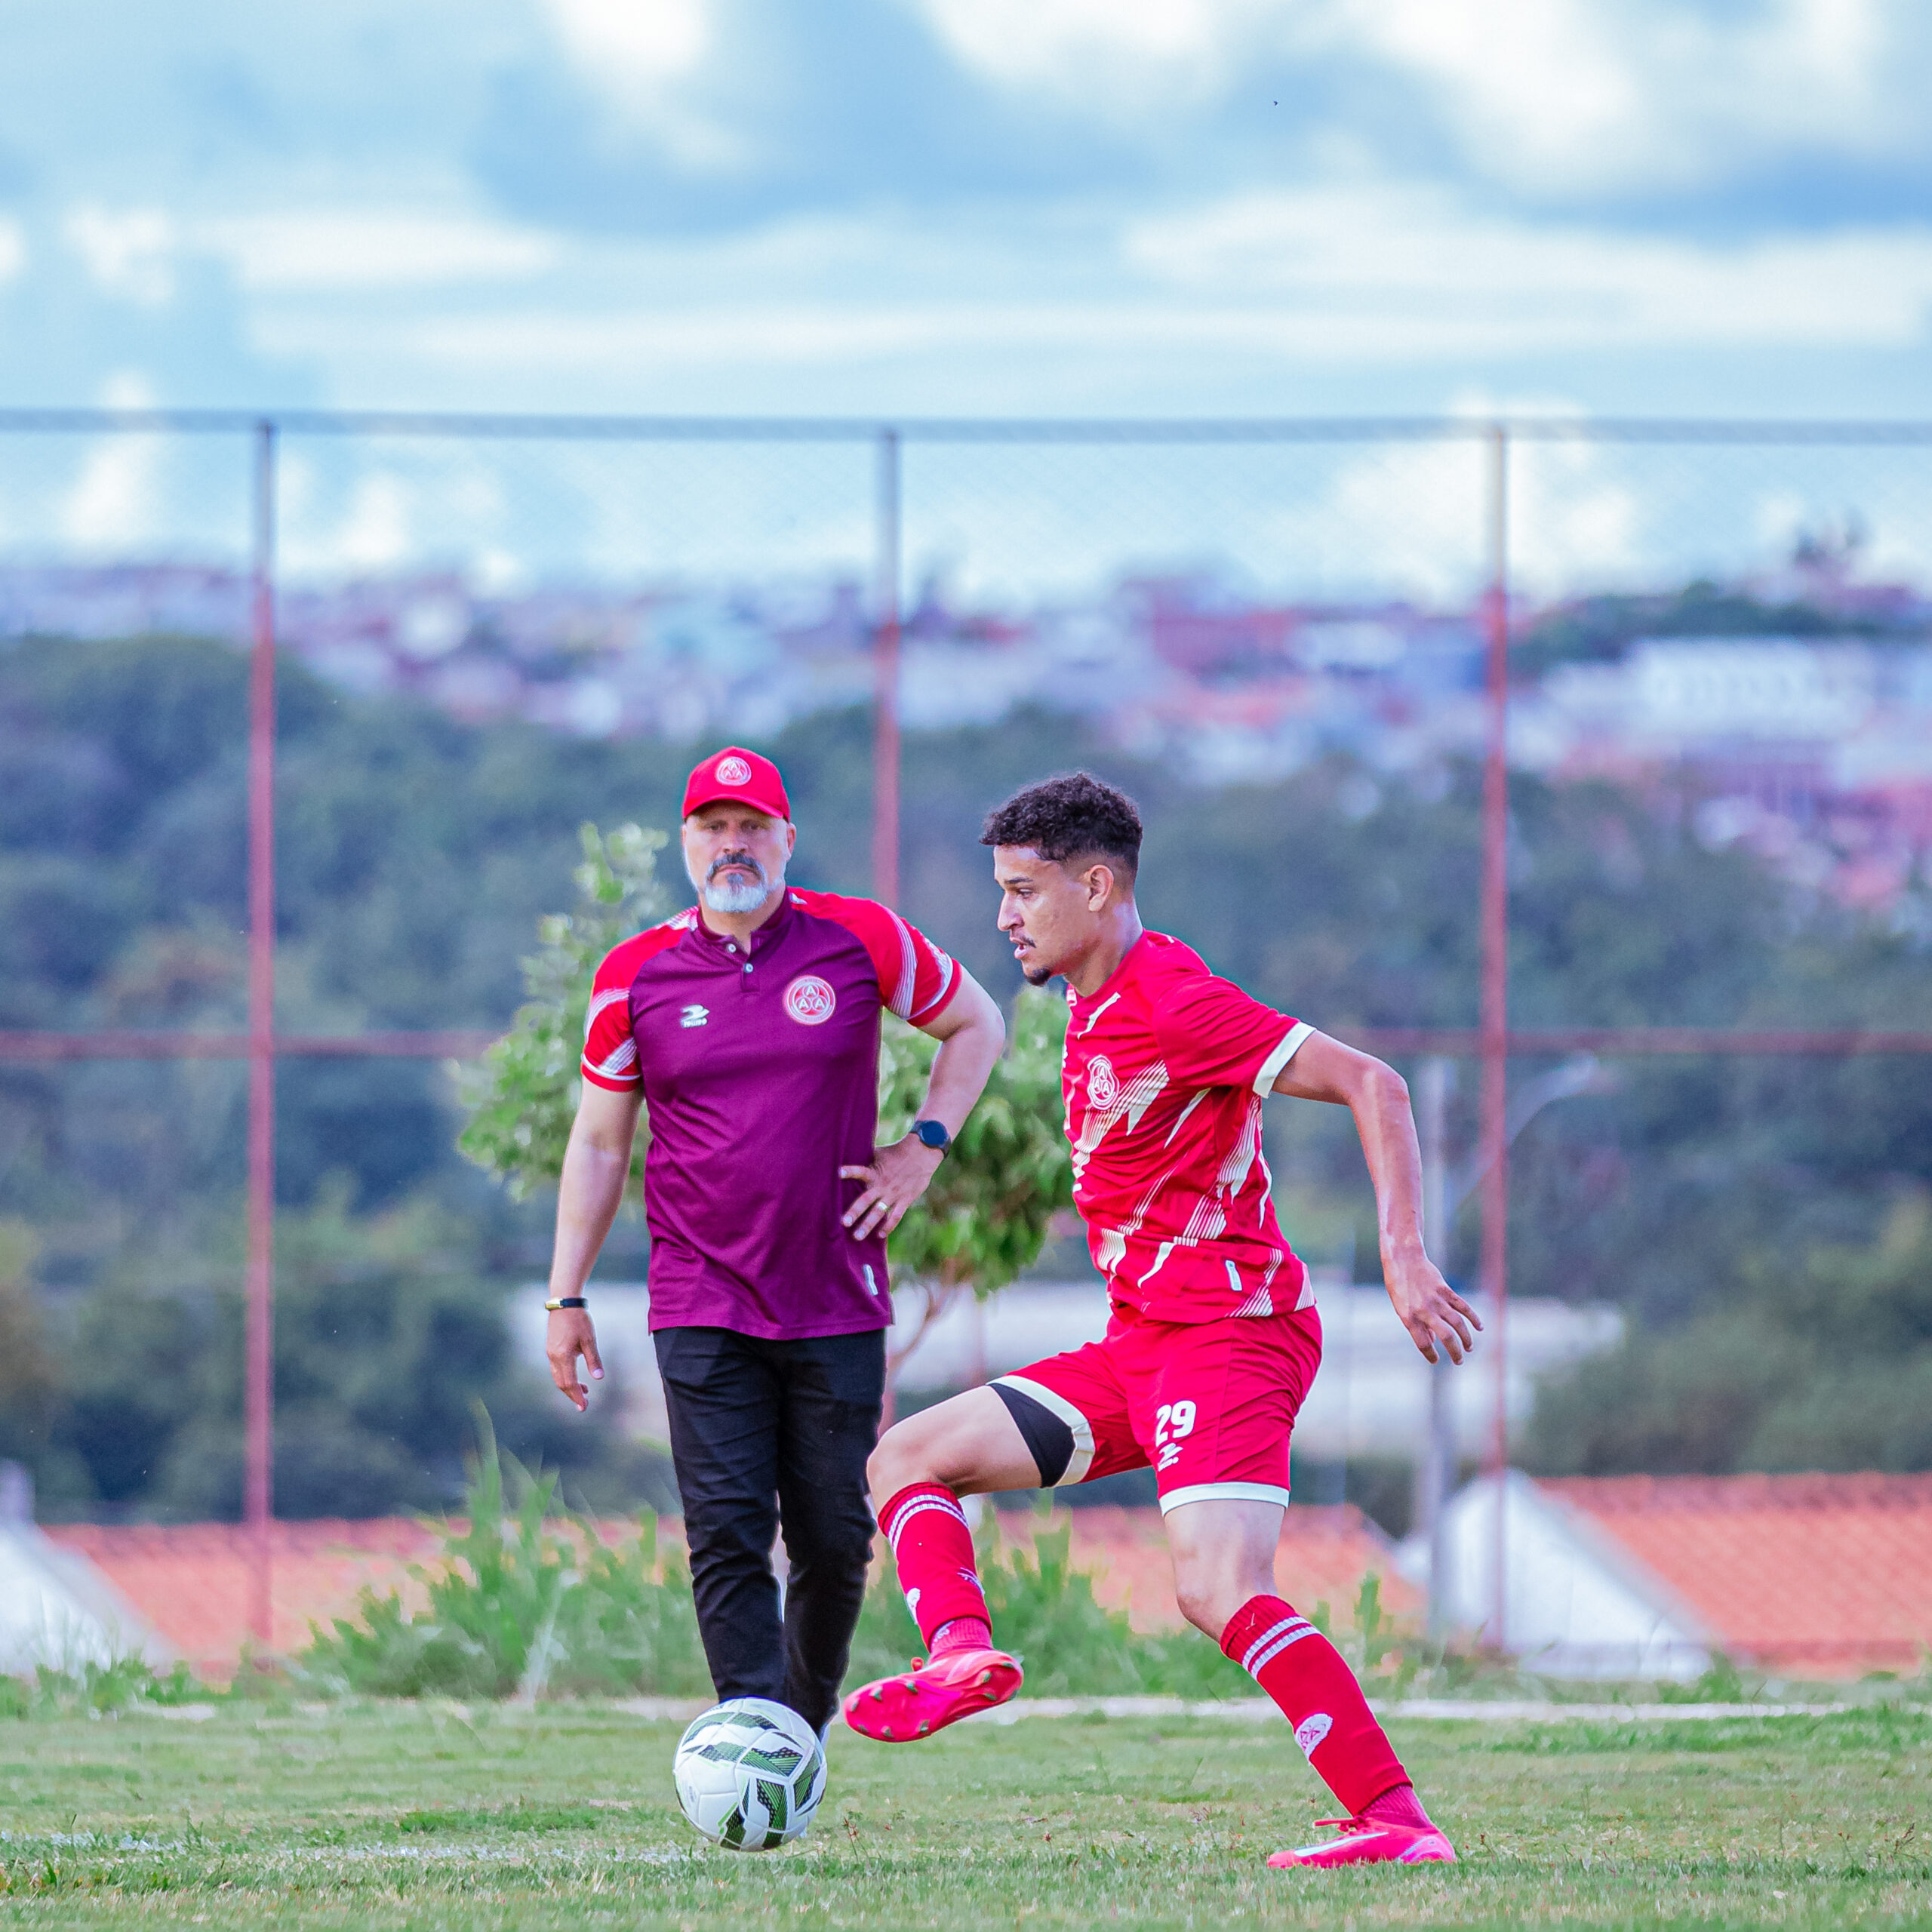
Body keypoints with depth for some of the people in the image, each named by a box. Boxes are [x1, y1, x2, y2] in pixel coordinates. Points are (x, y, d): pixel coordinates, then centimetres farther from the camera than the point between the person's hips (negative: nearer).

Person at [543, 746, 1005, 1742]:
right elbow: (597, 1143, 10)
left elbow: (975, 1025, 17)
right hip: (703, 1313, -1)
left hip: (837, 1305, 1)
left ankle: (807, 1726, 25)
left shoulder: (861, 941, 1)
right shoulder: (635, 976, 3)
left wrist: (926, 1145, 4)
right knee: (727, 1536, -11)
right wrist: (567, 1296, 7)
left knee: (835, 1539, 4)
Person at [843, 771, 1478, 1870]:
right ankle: (964, 1653, -15)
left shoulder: (1172, 1003, -15)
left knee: (1217, 1591, -26)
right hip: (1143, 1344, 10)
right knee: (908, 1463, 8)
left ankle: (1399, 1821, -28)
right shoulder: (1096, 1005, 14)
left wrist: (1404, 1257, -27)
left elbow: (1371, 1085, -18)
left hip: (1229, 1334, -10)